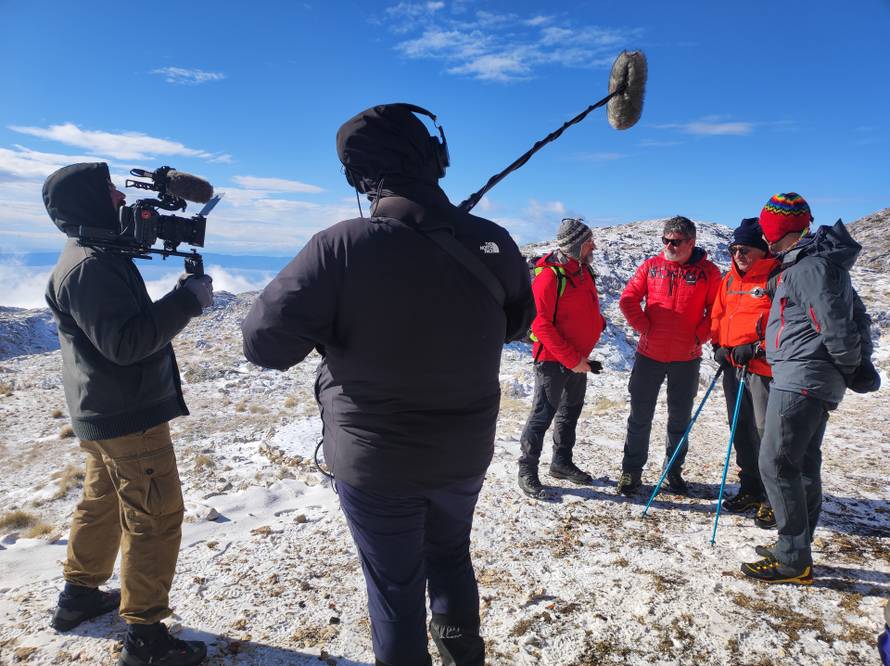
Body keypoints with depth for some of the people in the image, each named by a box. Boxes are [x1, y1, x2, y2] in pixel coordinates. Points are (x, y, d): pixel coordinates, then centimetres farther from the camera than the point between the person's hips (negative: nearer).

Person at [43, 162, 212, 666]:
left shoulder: (93, 256, 12)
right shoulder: (91, 266, -21)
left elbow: (129, 323, 16)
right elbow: (125, 342, -29)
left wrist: (182, 297, 4)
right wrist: (188, 301, -26)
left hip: (106, 412, 11)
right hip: (129, 416, -11)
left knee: (103, 502, 24)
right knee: (157, 515, -2)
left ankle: (79, 595, 41)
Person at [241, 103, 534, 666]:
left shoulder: (342, 247, -24)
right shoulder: (494, 243, -11)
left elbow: (264, 343, -18)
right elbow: (518, 324, 5)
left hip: (375, 460, -3)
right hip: (466, 452, 4)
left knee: (395, 584, 19)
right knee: (450, 552, 30)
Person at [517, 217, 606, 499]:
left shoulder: (583, 270, 7)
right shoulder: (549, 276, -21)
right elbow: (542, 325, -22)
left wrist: (598, 323, 4)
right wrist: (571, 360, -21)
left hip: (579, 359, 9)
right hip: (553, 360, -9)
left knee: (571, 410, 18)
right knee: (543, 414, -3)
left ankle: (562, 462, 34)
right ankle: (527, 470, 11)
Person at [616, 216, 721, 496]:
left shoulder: (708, 272, -3)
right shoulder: (651, 266, 0)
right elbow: (628, 300, 1)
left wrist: (699, 337, -9)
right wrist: (644, 327, -7)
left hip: (687, 359, 0)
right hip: (649, 355, 1)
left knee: (680, 419, 13)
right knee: (640, 416, 7)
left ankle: (674, 471, 29)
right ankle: (631, 470, 20)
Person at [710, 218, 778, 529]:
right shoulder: (730, 279, 13)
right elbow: (718, 315, 19)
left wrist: (757, 348, -18)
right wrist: (719, 346, 5)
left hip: (764, 367, -7)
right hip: (732, 366, 7)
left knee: (766, 433, -4)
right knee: (740, 431, 13)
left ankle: (772, 499, 10)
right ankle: (750, 489, 27)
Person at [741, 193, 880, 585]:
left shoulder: (809, 267, -17)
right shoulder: (819, 260, 16)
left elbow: (836, 326, -19)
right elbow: (856, 314, 18)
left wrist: (852, 369, -4)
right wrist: (860, 364, 13)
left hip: (801, 379, -11)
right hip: (816, 382, 11)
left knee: (776, 464, -7)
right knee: (804, 464, 15)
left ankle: (793, 562, 2)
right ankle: (796, 550, 26)